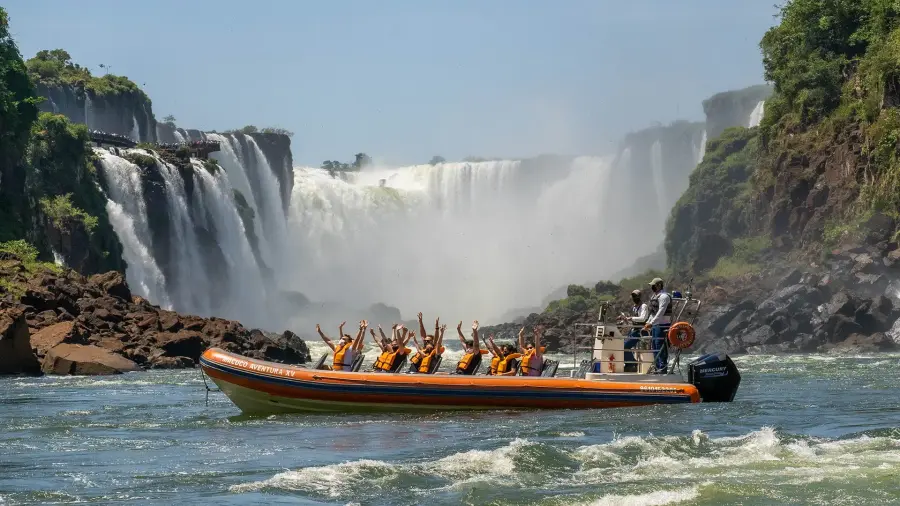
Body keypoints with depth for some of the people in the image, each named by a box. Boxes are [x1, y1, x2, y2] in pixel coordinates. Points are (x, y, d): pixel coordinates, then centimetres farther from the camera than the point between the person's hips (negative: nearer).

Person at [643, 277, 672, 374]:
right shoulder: (655, 296, 18)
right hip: (655, 325, 10)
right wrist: (648, 322, 21)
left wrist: (651, 323, -31)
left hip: (662, 325, -10)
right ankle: (658, 368, 18)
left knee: (660, 346, -11)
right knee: (654, 347, 12)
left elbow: (661, 312, -24)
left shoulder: (664, 296, -14)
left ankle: (663, 368, -9)